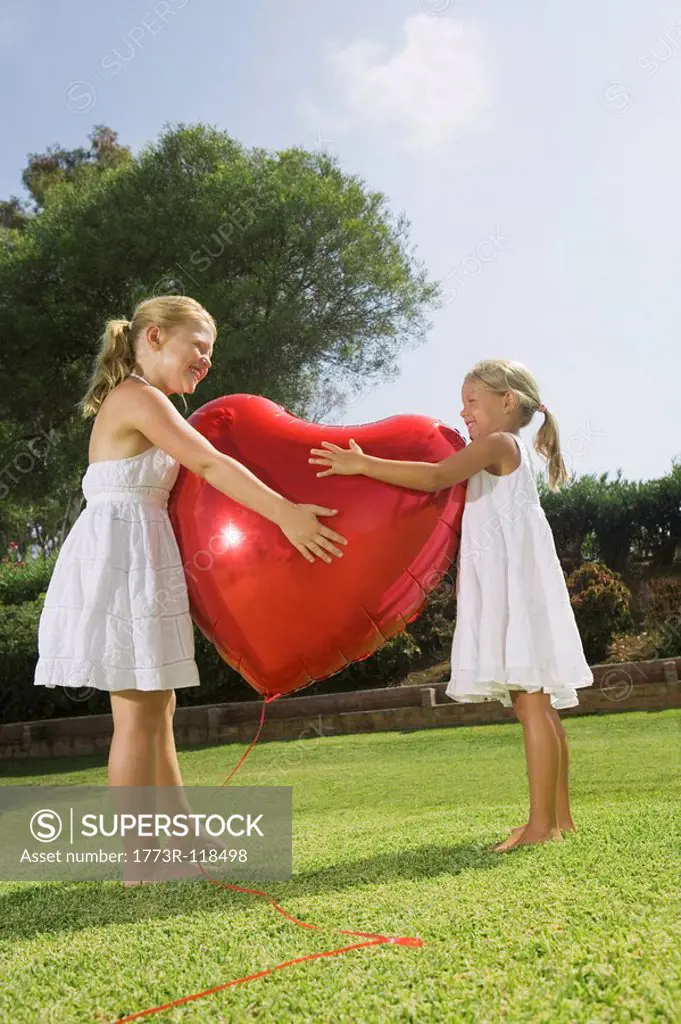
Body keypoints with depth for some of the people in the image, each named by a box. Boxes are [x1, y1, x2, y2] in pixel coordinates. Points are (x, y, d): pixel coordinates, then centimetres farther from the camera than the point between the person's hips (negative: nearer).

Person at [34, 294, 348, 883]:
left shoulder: (132, 401, 20)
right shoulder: (139, 397, -11)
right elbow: (210, 465, -20)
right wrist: (287, 515, -23)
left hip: (135, 561, 10)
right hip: (123, 554, -10)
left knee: (155, 710, 12)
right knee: (140, 713, -6)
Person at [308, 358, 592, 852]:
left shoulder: (498, 444, -7)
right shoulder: (508, 454, 24)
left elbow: (436, 477, -20)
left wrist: (364, 464, -21)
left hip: (517, 585, -10)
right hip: (505, 590, 10)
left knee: (531, 700, -12)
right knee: (537, 704, 9)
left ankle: (541, 823, -12)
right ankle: (559, 816, 14)